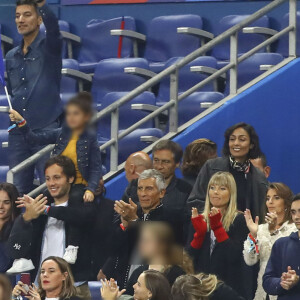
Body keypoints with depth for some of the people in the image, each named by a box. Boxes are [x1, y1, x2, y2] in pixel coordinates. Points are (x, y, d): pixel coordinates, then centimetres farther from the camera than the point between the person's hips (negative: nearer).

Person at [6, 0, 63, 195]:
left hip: (46, 129, -5)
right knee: (19, 191, 5)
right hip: (17, 133, 5)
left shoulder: (49, 47, -1)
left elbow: (52, 24, -23)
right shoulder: (11, 57, 16)